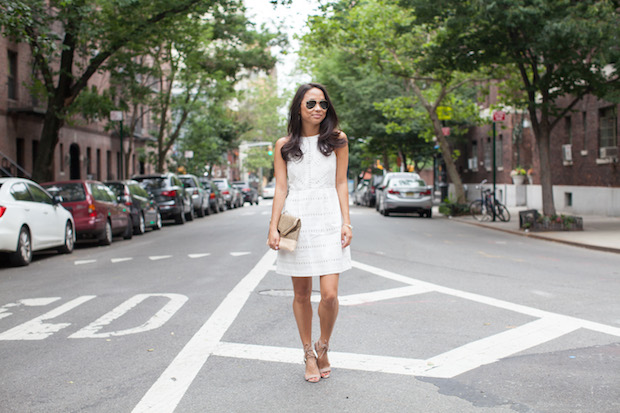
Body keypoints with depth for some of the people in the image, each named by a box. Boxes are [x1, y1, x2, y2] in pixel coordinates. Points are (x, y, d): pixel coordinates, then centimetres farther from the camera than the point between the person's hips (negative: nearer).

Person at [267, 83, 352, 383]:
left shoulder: (337, 141, 6)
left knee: (330, 294, -9)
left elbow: (341, 184, 7)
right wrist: (273, 228, -1)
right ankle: (309, 354, 25)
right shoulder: (284, 145, 6)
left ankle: (323, 347, 19)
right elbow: (280, 189, 6)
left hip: (328, 221, 0)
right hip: (296, 220, 1)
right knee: (301, 294, 7)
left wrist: (346, 222, 0)